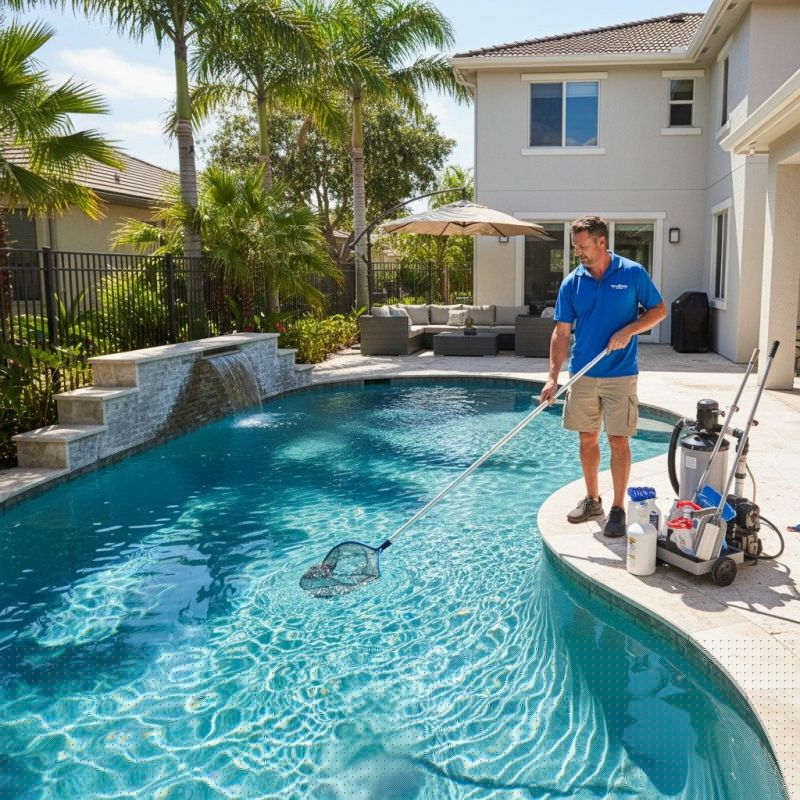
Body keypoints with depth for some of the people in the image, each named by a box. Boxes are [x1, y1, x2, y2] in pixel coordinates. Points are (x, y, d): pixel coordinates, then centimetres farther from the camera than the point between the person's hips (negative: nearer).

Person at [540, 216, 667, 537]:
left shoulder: (633, 273, -5)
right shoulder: (572, 282, 1)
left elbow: (659, 310, 3)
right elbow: (562, 333, 0)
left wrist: (629, 330, -15)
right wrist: (553, 377, -7)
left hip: (620, 375, -3)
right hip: (582, 375, 3)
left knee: (619, 441, -1)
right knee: (587, 438, 11)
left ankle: (618, 508, 10)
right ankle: (592, 500, 27)